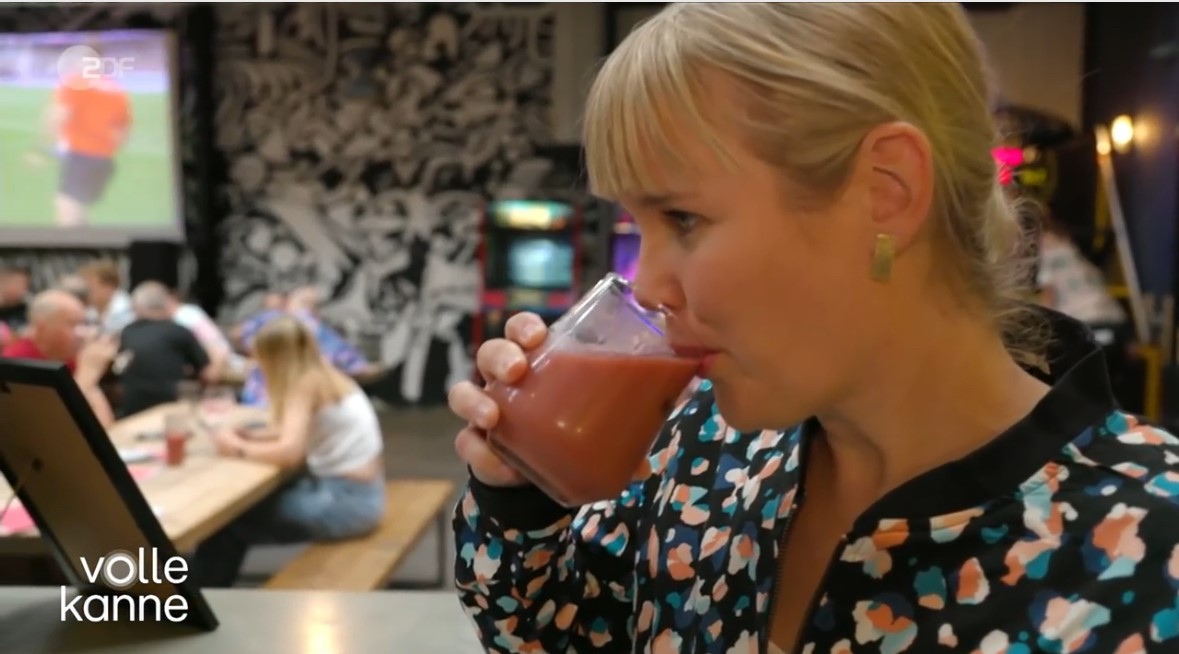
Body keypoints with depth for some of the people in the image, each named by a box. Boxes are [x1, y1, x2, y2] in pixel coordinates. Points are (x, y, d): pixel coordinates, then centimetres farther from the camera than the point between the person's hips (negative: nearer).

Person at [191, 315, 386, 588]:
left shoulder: (305, 384, -16)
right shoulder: (323, 376, 9)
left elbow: (290, 452, -26)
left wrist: (238, 448, -11)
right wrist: (252, 435, 4)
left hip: (347, 501, -9)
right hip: (357, 491, 9)